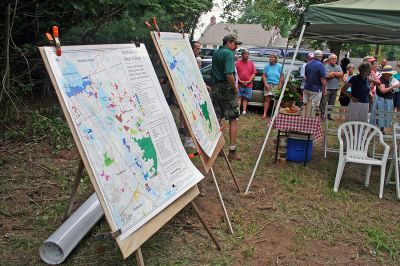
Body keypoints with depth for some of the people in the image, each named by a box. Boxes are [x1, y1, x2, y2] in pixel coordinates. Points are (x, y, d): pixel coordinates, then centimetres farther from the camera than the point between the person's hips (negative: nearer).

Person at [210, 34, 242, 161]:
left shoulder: (215, 53, 12)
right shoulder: (229, 53, -13)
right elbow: (229, 74, -24)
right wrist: (235, 88, -13)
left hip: (215, 87, 7)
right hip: (227, 88, -7)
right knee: (233, 120, 0)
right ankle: (232, 151, -1)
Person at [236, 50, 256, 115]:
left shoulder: (251, 63, 8)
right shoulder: (238, 63, 2)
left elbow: (253, 74, 5)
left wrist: (248, 81, -7)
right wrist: (240, 81, -11)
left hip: (248, 84, 2)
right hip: (239, 84, -2)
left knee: (245, 98, 6)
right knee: (239, 97, -6)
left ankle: (244, 111, 7)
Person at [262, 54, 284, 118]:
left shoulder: (279, 66, 4)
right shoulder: (267, 66, 5)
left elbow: (282, 77, 3)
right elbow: (264, 75, 5)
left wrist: (280, 85, -6)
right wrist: (265, 84, -7)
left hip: (276, 85, 0)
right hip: (268, 84, 0)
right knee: (267, 99, -6)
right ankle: (264, 114, -7)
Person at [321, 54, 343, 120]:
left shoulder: (338, 67, 15)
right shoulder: (326, 66, -4)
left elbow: (341, 75, 1)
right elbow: (327, 75, -18)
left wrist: (333, 73, -9)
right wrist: (337, 74, -3)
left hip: (335, 88, 6)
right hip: (327, 87, -6)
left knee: (332, 103, 10)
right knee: (324, 102, -5)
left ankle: (329, 115, 18)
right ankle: (322, 114, 2)